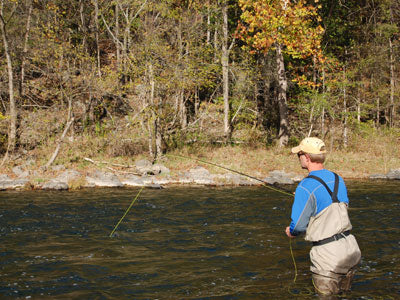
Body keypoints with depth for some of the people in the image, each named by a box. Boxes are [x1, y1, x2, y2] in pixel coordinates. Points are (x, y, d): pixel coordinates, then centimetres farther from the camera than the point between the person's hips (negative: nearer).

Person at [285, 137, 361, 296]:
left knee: (326, 294, 9)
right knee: (343, 292, 21)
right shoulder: (338, 180, 7)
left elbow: (299, 225, -14)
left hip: (329, 253, -7)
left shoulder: (306, 187, -17)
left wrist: (291, 231, 10)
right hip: (351, 247, 7)